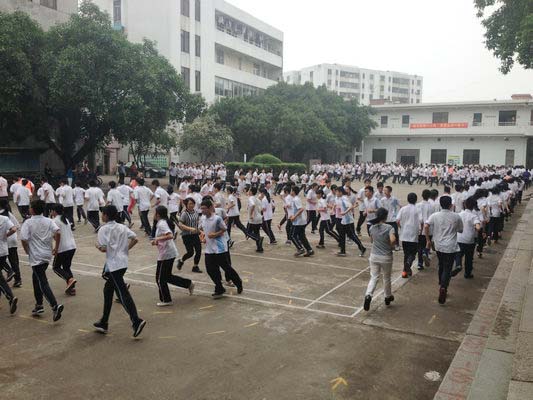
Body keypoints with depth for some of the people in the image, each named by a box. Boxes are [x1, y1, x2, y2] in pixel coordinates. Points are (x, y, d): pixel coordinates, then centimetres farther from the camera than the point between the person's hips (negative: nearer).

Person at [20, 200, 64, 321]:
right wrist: (56, 247, 0)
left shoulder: (28, 223, -8)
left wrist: (27, 251, 3)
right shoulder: (49, 221, 4)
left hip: (36, 256, -6)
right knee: (36, 278, 23)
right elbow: (57, 233, -10)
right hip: (47, 255, 6)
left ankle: (55, 306, -21)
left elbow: (24, 239, -15)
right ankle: (39, 305, 26)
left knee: (43, 283, -7)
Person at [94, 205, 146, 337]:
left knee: (122, 293, -10)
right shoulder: (122, 227, 11)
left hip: (114, 264, -8)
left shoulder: (104, 229, -8)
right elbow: (135, 239, 4)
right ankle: (104, 323, 25)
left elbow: (104, 249, -14)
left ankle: (136, 321, -20)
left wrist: (97, 246, 6)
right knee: (108, 290, 18)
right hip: (123, 262, 8)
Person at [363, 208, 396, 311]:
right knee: (386, 278, 18)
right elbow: (393, 240, -28)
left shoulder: (372, 227, -1)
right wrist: (391, 246, -9)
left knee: (373, 277, 7)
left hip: (374, 256, 3)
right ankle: (388, 297, 35)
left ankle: (368, 295, -16)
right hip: (386, 257, -2)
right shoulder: (389, 228, -14)